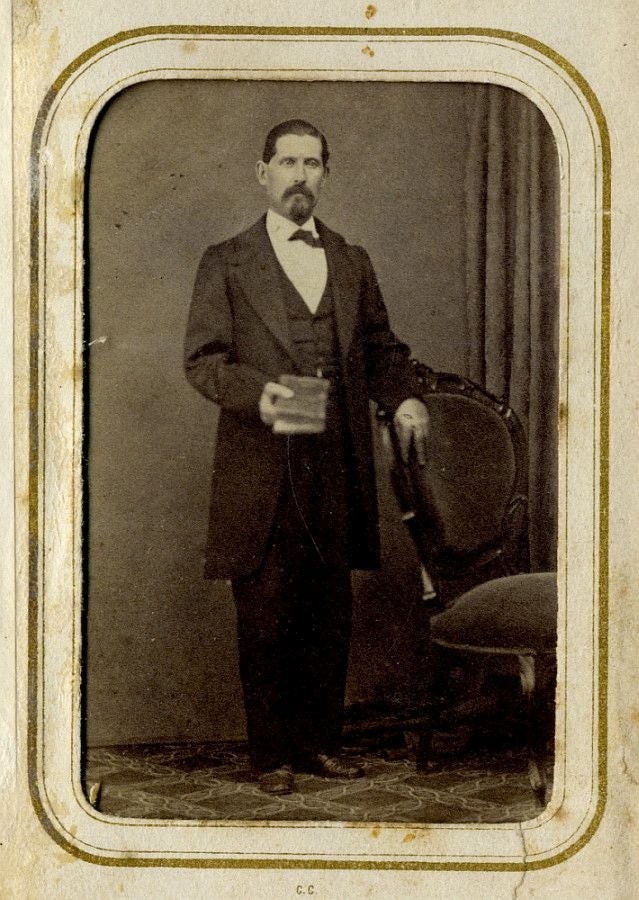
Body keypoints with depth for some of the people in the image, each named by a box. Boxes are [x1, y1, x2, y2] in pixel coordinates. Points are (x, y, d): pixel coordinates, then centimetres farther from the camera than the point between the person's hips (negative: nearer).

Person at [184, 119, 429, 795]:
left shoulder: (353, 264, 17)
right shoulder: (226, 263, 6)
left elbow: (380, 347, 18)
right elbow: (201, 358, -1)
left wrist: (404, 397, -3)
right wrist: (257, 391, -19)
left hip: (337, 469, 4)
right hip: (260, 470, -3)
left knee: (329, 614, 9)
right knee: (265, 618, 1)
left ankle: (322, 741, 19)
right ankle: (271, 753, 10)